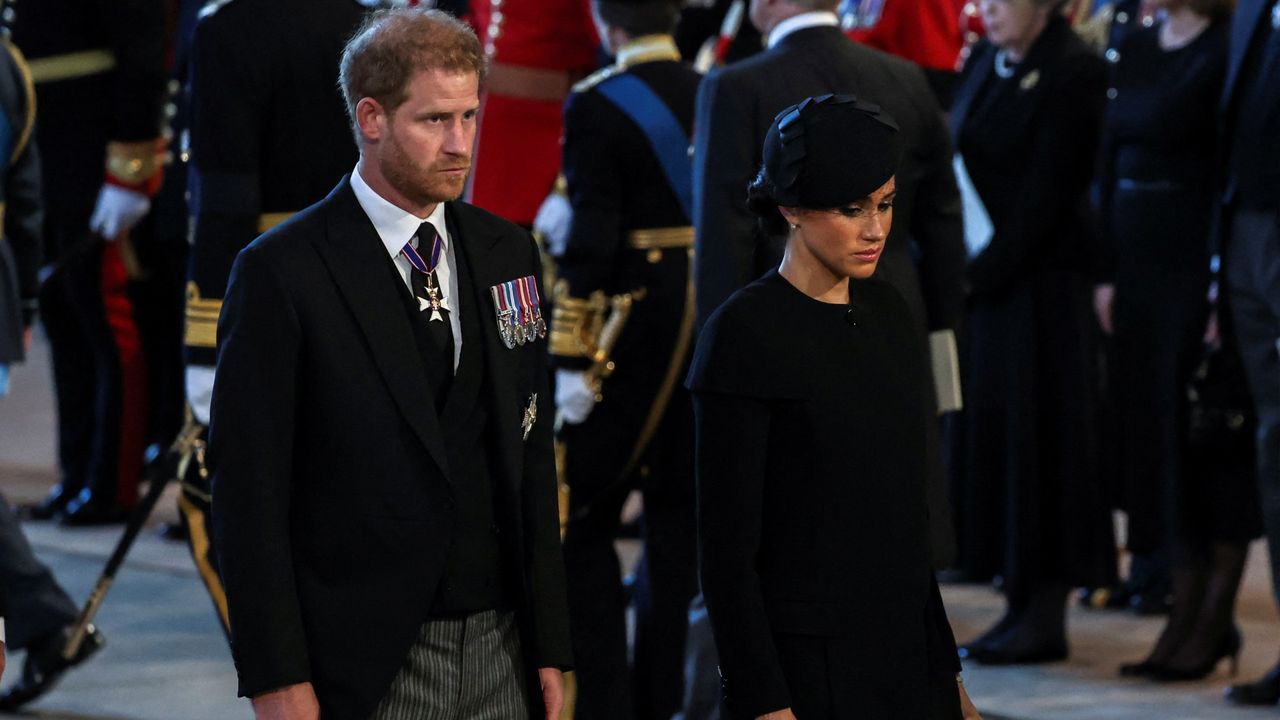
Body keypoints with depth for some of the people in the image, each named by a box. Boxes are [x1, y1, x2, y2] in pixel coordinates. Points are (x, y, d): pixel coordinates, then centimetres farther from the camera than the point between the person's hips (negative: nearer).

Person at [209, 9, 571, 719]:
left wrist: (550, 645, 9)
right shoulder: (281, 272, -8)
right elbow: (249, 490, -9)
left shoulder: (506, 254, 9)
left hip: (500, 649, 5)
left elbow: (531, 459, 13)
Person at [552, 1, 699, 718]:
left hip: (634, 324, -5)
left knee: (583, 521, 5)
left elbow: (592, 238, -16)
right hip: (716, 330, 5)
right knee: (678, 512, 12)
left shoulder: (597, 106, -11)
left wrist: (571, 360, -14)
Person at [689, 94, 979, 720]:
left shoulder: (887, 311, 10)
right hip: (807, 664, -7)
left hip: (907, 646, 7)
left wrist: (946, 666, 16)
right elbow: (726, 549, -13)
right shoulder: (744, 333, -12)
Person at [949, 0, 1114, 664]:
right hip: (982, 276, 8)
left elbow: (1047, 189, -16)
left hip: (1041, 280, -8)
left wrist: (988, 268, -17)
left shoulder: (1074, 72, -12)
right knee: (994, 432, 8)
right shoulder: (986, 63, 12)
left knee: (1036, 437, -4)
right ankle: (1021, 603, 14)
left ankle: (1046, 614, 1)